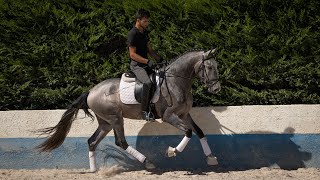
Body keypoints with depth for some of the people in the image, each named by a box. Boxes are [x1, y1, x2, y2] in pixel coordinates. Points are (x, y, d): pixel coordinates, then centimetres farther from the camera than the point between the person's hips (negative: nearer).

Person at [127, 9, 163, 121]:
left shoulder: (145, 32, 11)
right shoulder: (133, 34, -15)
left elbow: (149, 50, 17)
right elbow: (132, 54, -19)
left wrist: (159, 59, 3)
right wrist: (147, 61, -26)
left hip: (146, 64, 9)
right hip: (137, 65, -9)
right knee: (147, 83, -32)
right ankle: (144, 110, -24)